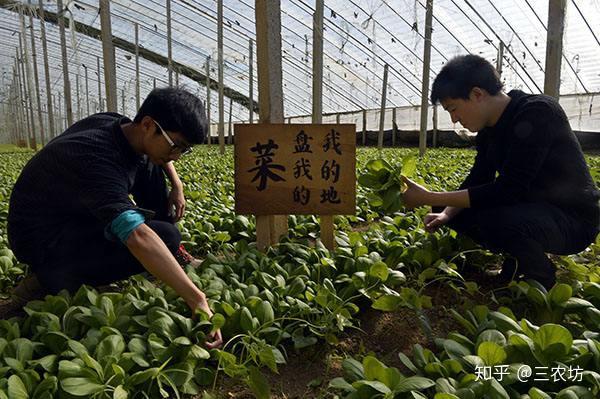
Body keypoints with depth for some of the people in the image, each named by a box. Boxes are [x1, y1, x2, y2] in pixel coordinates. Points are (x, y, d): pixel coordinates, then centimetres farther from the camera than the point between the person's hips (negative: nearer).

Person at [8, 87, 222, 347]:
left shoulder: (118, 124, -9)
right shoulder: (96, 160, -36)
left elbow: (157, 149, 15)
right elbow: (137, 237, -48)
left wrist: (177, 185, -1)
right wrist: (197, 300, -51)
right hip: (45, 239, -9)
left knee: (149, 165, -1)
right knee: (165, 239, -25)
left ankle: (173, 254, 6)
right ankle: (53, 278, -12)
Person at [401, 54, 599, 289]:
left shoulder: (537, 113, -23)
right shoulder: (489, 128, 3)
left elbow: (507, 190, -31)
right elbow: (477, 181, 5)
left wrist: (429, 198, -32)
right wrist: (446, 213, -15)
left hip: (572, 218, -8)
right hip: (528, 207, 8)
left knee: (492, 220, -37)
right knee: (445, 208, -1)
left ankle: (540, 273, -5)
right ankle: (517, 259, 9)